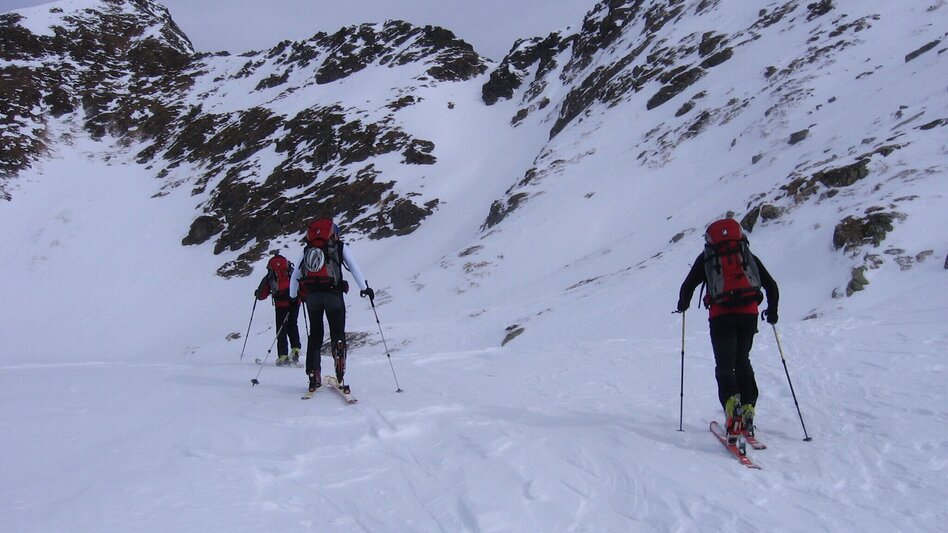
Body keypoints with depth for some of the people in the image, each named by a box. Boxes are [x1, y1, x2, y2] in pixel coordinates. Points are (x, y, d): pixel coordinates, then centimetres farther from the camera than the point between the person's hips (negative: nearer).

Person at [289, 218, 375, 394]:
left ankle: (313, 377, 11)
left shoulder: (306, 249, 18)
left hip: (311, 295, 3)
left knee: (315, 333, 13)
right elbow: (354, 268, 3)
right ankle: (340, 377, -13)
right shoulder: (340, 247, 10)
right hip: (333, 294, -3)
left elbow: (295, 276, 19)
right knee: (337, 333, 3)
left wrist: (293, 296, 27)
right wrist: (365, 288, 7)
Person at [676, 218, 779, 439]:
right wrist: (772, 310, 34)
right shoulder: (749, 256, 20)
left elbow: (688, 286, 8)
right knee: (742, 361, 18)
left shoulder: (707, 258, 13)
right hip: (749, 314, 3)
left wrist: (683, 304, 28)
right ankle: (748, 407, 7)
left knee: (725, 364, 2)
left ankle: (732, 404, -21)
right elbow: (771, 286, 20)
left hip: (721, 316, -3)